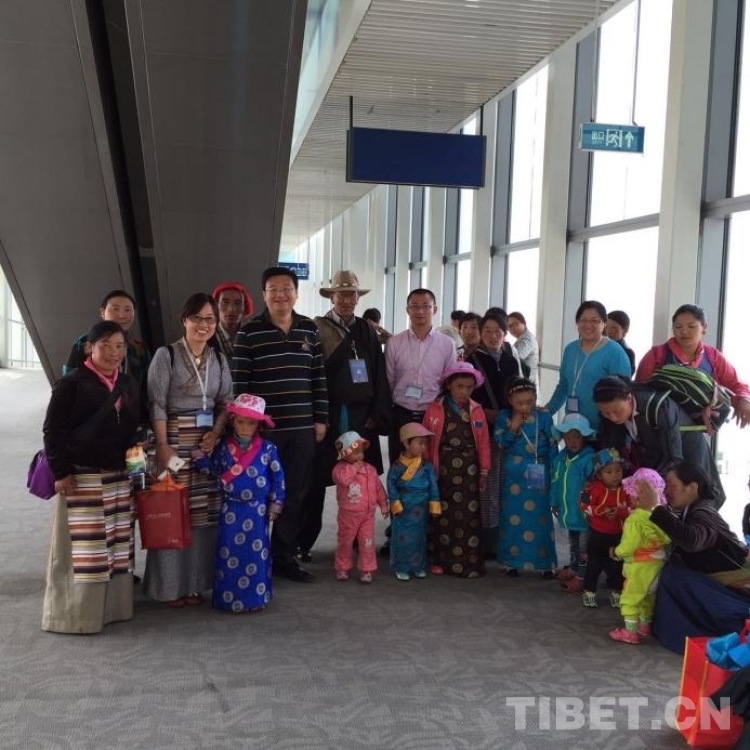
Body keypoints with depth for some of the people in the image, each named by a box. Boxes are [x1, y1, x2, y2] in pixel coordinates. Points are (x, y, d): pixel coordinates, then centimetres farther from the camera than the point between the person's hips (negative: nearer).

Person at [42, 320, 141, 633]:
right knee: (83, 548, -3)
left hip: (119, 477, 7)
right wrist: (61, 472, -14)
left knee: (117, 545, 11)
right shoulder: (72, 383, -8)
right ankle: (75, 614, 9)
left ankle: (110, 607, 23)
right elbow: (53, 431, -10)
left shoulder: (129, 385, 12)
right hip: (81, 476, -6)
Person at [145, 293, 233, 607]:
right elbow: (156, 403, -8)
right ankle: (170, 584, 6)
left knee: (203, 511, 5)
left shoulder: (219, 359, 11)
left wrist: (216, 433, -6)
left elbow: (226, 402, 11)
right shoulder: (166, 354, -3)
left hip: (208, 441, 5)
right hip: (174, 439, -4)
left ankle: (195, 582, 15)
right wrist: (163, 445, -15)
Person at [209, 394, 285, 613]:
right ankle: (230, 599, 14)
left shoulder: (267, 449, -6)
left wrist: (275, 505, 0)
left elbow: (278, 478, 0)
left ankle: (256, 598, 17)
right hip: (231, 511, 1)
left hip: (257, 511, -1)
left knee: (257, 555, 5)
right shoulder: (223, 447, -2)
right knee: (230, 555, 4)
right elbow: (213, 471, 8)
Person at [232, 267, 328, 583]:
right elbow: (239, 383, -5)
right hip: (262, 427, -3)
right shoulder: (249, 332, -4)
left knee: (295, 495, 9)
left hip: (302, 428, 4)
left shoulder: (309, 329, 8)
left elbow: (319, 377, 10)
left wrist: (321, 418, 7)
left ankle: (285, 557, 22)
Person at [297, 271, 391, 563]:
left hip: (361, 417, 4)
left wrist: (377, 414, 1)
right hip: (327, 416, -3)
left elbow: (379, 375, 9)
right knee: (316, 481, 2)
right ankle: (302, 544, 12)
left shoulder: (367, 331, 12)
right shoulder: (316, 328, -2)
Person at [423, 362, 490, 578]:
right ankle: (440, 560, 17)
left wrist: (483, 471, 5)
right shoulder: (435, 410, -2)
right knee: (442, 515, 7)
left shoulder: (476, 411, 4)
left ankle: (469, 562, 11)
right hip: (443, 469, -1)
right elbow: (426, 442, 1)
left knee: (469, 516, 3)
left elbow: (483, 443, 6)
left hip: (468, 471, 1)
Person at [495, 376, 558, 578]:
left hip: (540, 473, 0)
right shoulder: (504, 417, 0)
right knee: (512, 517, 6)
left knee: (540, 518, 3)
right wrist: (512, 429, -17)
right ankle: (511, 561, 17)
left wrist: (553, 469, -4)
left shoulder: (544, 417, -2)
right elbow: (499, 443, -6)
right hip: (514, 474, 1)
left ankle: (545, 563, 11)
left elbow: (552, 445, 1)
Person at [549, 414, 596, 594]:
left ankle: (582, 577, 14)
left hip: (584, 512, -8)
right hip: (568, 511, 8)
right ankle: (573, 568, 42)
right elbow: (556, 481, 11)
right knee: (573, 544, 26)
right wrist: (554, 502, 12)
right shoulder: (560, 458, 3)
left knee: (584, 547, 5)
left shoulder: (589, 458, -20)